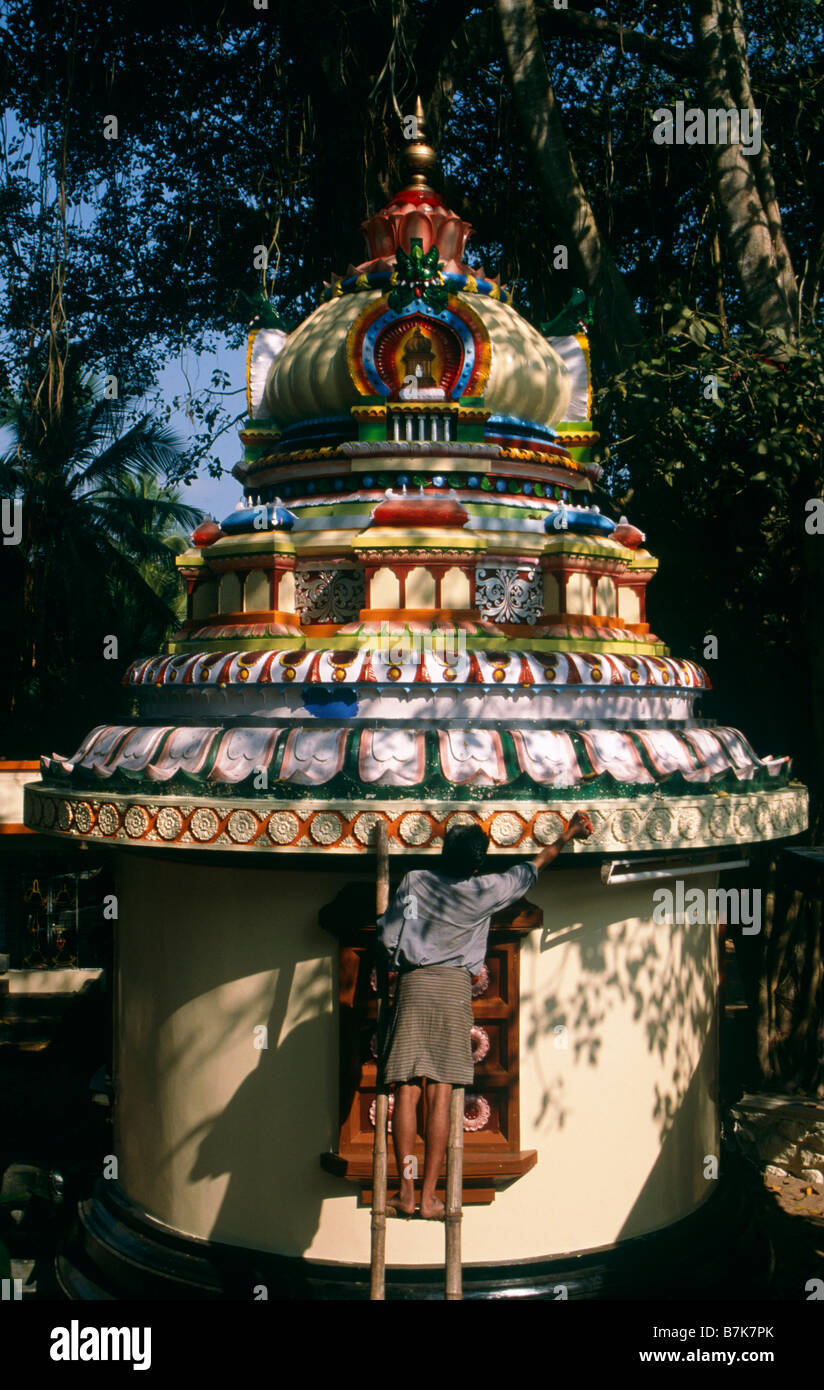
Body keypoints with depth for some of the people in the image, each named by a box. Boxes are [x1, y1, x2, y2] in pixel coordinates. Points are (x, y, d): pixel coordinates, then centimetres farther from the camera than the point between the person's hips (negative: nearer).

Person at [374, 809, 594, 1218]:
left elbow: (386, 935, 3)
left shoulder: (413, 881, 3)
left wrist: (392, 962, 23)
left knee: (407, 1092, 0)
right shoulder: (483, 891, 2)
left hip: (414, 984, 0)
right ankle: (429, 1196, 1)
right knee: (440, 1096, 1)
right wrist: (566, 837, 28)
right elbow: (528, 872, 17)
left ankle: (406, 1192, -1)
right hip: (456, 989, 0)